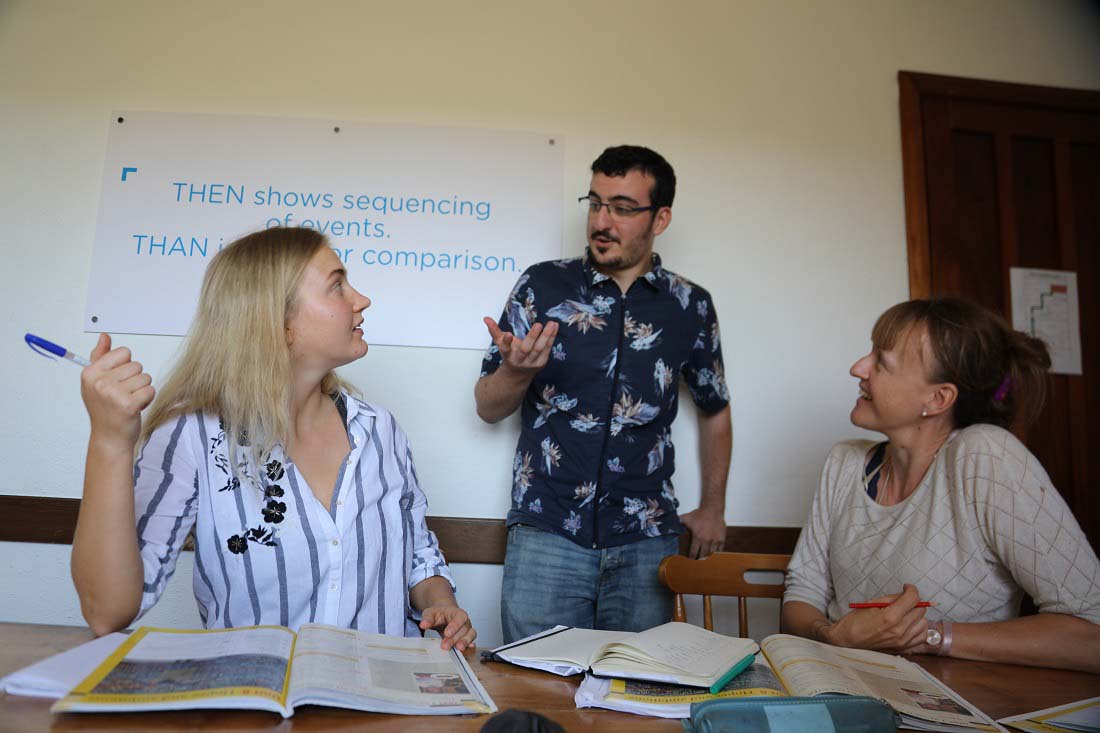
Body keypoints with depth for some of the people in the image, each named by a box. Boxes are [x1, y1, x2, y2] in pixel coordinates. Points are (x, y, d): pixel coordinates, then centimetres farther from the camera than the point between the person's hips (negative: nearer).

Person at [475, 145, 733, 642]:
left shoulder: (690, 306, 4)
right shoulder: (542, 286, 0)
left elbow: (714, 410, 19)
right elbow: (488, 408, 3)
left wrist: (713, 509, 17)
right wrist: (517, 370, -18)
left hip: (646, 543, 1)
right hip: (546, 533, -1)